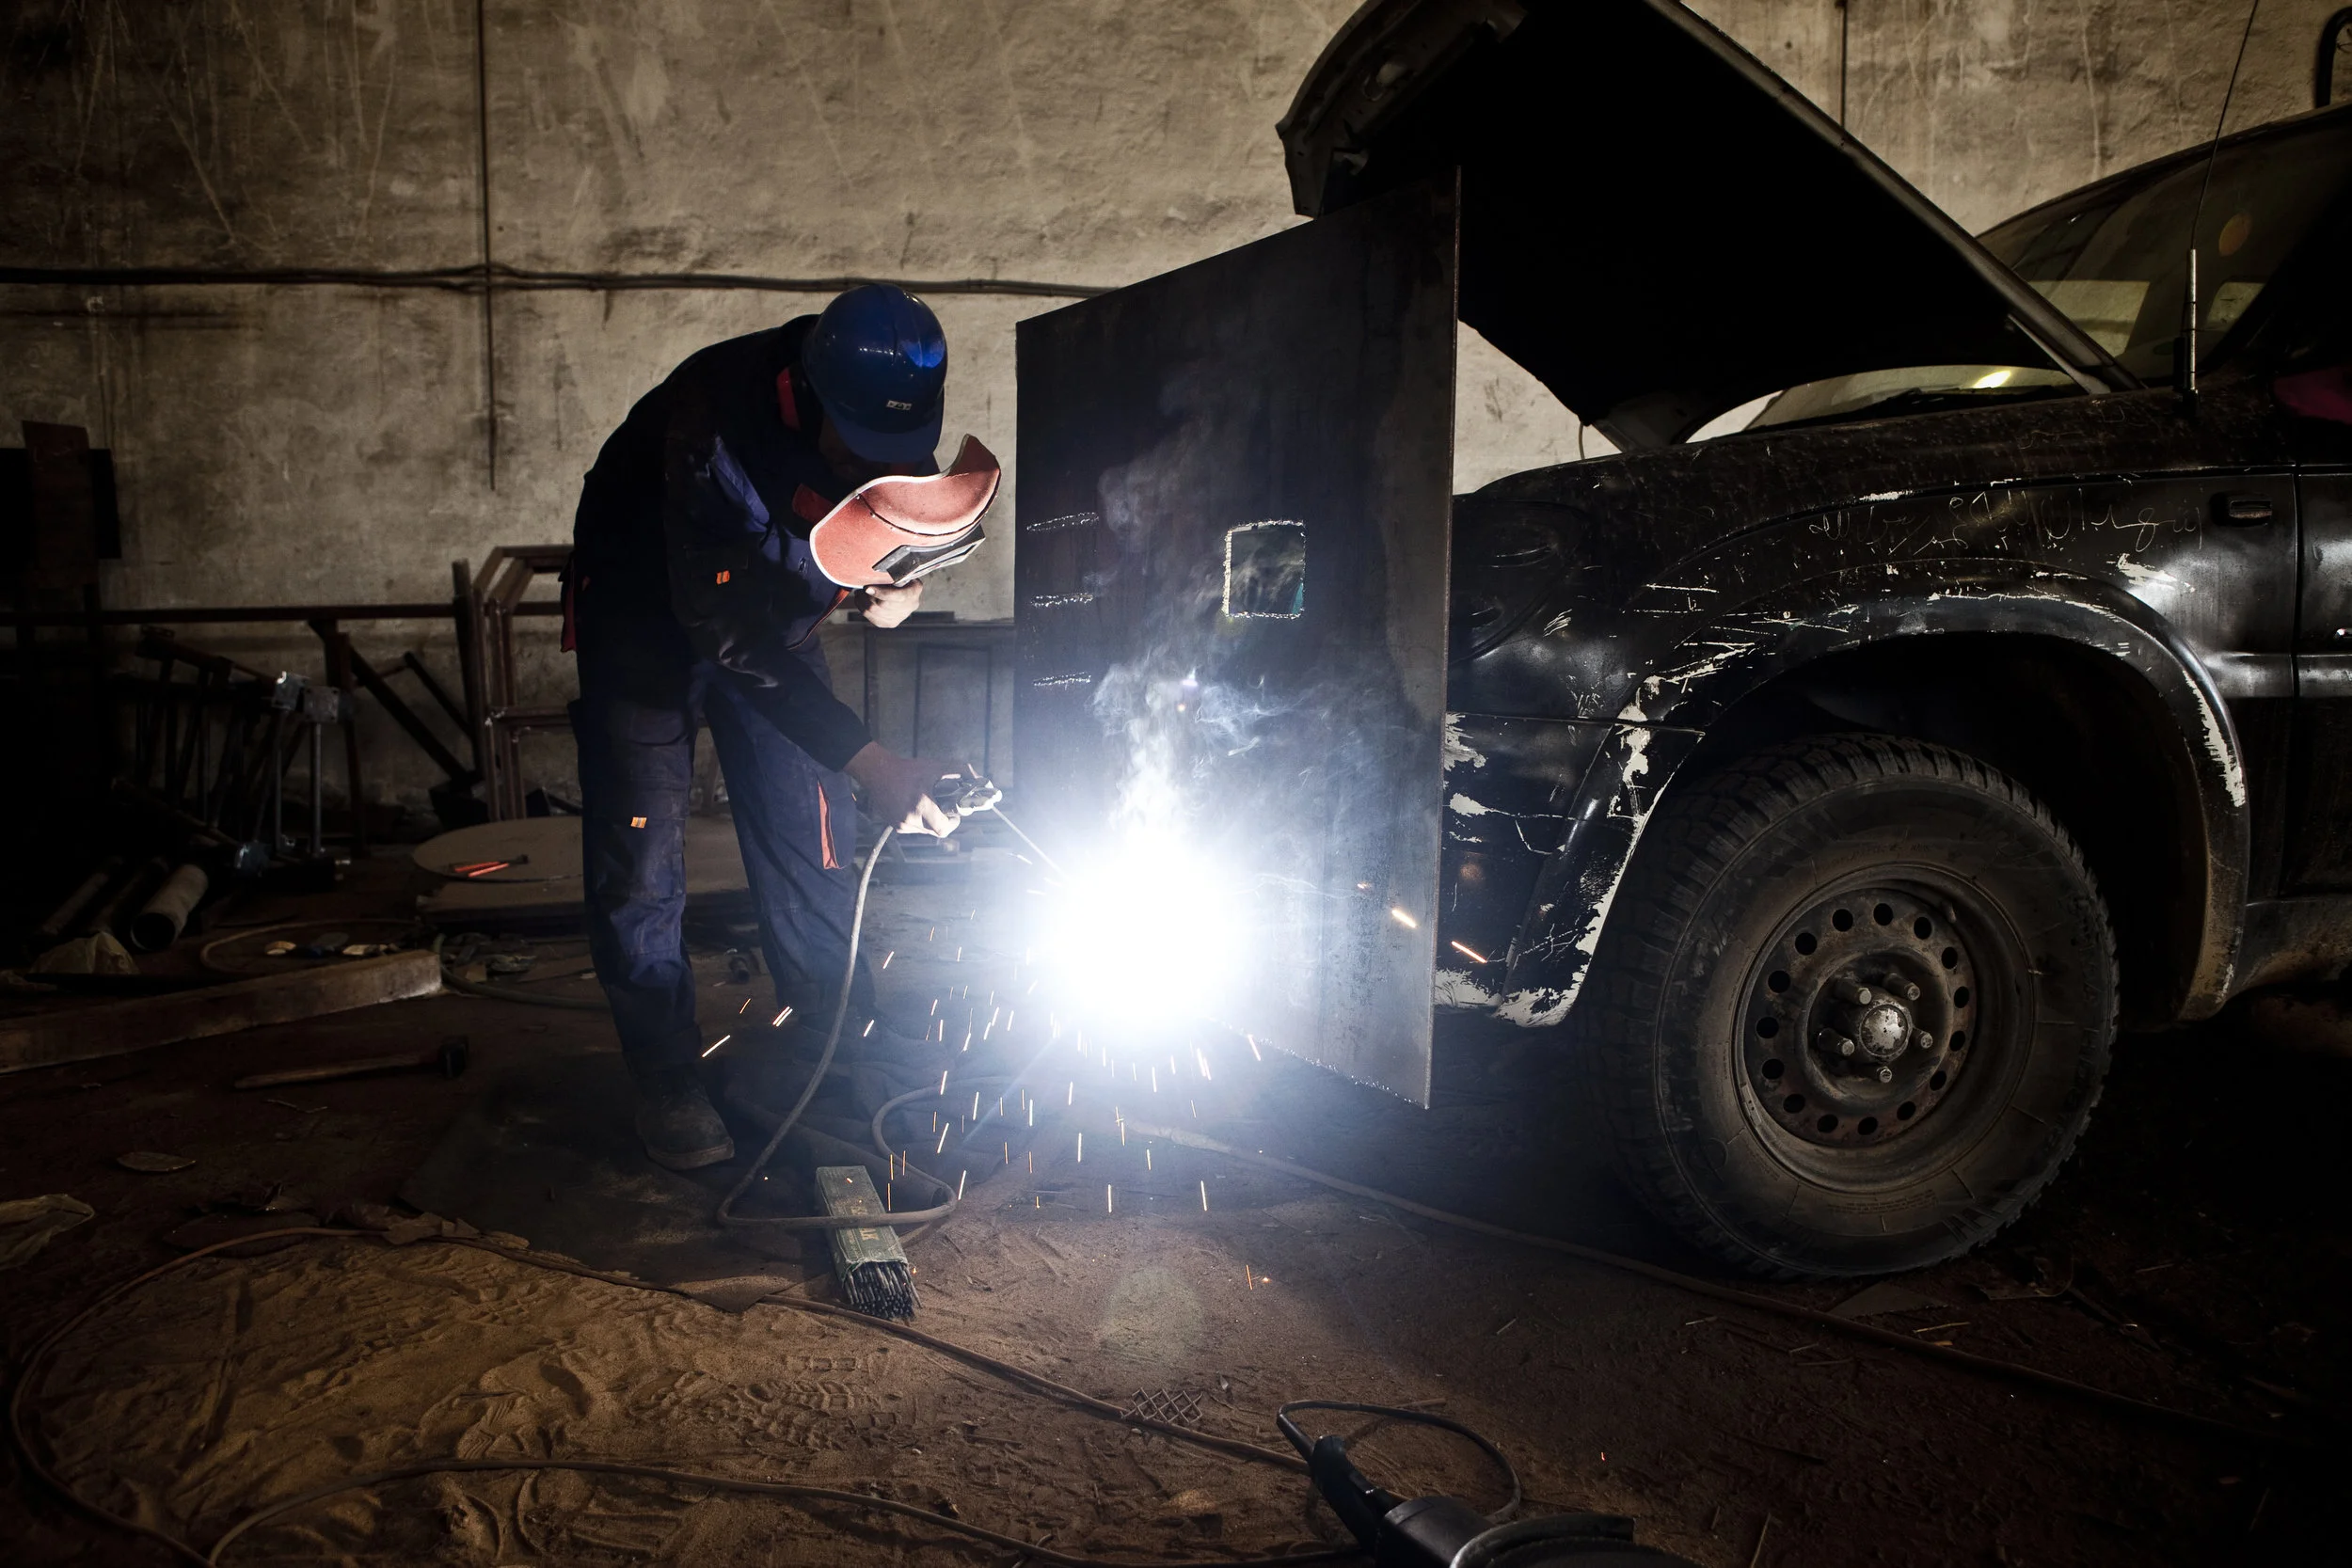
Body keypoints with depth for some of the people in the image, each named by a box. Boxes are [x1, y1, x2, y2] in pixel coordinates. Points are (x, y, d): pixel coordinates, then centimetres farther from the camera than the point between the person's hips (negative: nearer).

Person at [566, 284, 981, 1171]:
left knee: (812, 841, 1)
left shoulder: (895, 418, -20)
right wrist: (865, 761, -45)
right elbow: (724, 629, -40)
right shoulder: (718, 419, -39)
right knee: (639, 846, -7)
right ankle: (667, 1083, 5)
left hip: (775, 615, 5)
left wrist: (904, 575, -24)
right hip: (646, 610, -4)